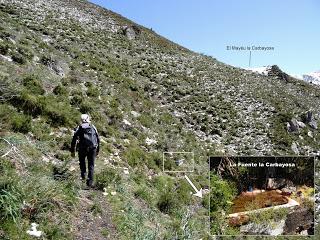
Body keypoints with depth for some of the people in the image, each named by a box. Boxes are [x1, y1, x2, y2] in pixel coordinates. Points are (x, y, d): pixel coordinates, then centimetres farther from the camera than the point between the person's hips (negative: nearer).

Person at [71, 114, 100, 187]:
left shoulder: (79, 128, 5)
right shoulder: (93, 127, 10)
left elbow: (74, 140, 1)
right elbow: (98, 139, 11)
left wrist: (72, 151, 8)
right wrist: (97, 150, 19)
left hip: (82, 149, -1)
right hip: (92, 149, 1)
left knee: (82, 161, 27)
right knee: (91, 165, 9)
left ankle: (83, 176, 24)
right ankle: (90, 181, 6)